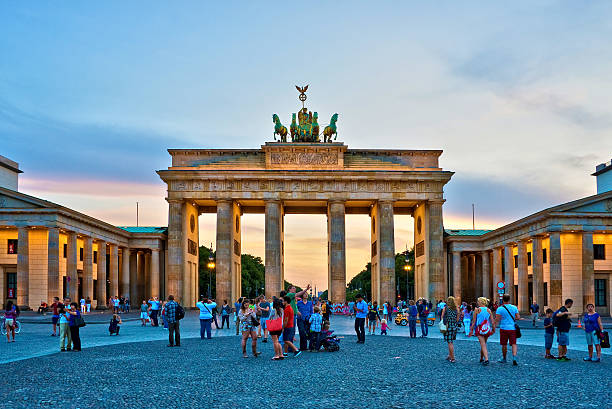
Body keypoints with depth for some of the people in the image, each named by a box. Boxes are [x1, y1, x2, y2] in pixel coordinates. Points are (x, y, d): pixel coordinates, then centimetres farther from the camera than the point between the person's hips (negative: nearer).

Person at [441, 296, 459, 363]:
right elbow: (457, 319, 8)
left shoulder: (445, 308, -5)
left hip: (448, 326, -4)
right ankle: (450, 356, 26)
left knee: (450, 342, -1)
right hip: (454, 326, 4)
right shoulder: (456, 309, 4)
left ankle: (452, 358, -2)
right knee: (451, 342, 19)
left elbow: (442, 317, -3)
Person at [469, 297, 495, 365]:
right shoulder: (489, 310, 4)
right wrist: (493, 329, 13)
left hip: (480, 329, -4)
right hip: (487, 329, 4)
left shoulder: (477, 310, -5)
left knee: (483, 345, -6)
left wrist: (471, 330, 1)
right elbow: (492, 321, 3)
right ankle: (481, 359, 31)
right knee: (483, 344, 19)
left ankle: (486, 359, -21)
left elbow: (474, 321, -5)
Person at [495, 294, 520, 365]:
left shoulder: (500, 309, -7)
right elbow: (518, 317, 2)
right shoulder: (514, 307, 3)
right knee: (514, 344, 2)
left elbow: (497, 319, -12)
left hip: (504, 328, -2)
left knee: (504, 344, 11)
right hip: (513, 328, 2)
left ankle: (504, 358, 26)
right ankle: (514, 358, -18)